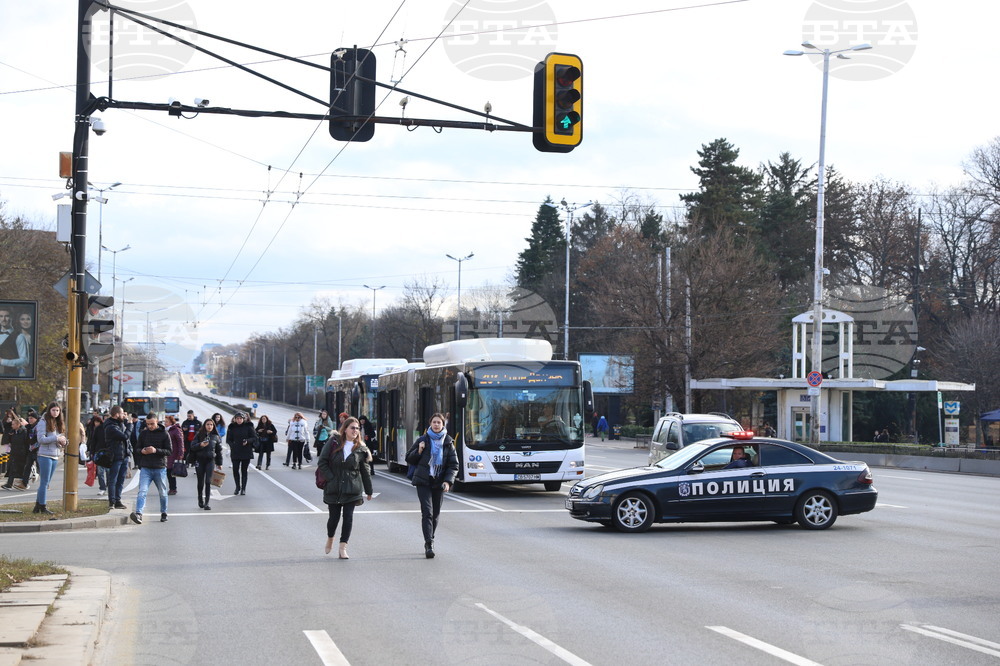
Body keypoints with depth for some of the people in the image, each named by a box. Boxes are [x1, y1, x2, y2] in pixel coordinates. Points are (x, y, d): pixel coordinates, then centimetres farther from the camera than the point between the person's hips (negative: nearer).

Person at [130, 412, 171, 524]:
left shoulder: (164, 434, -2)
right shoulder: (143, 434, 6)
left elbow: (169, 451, -5)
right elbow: (137, 448, 12)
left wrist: (156, 450, -20)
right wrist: (142, 451, -12)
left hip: (160, 469, -1)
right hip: (145, 468, 1)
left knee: (162, 493, 12)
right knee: (142, 491, -14)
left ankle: (163, 513, 30)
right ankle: (138, 513, -26)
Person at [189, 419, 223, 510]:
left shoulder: (216, 437, 6)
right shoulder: (199, 435, 2)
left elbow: (219, 450, 12)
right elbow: (192, 447, -2)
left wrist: (219, 463, 12)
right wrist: (200, 445, -22)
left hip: (210, 460, 0)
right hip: (199, 460, 0)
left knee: (208, 482, -8)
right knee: (200, 482, 8)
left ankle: (206, 503, -8)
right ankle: (200, 500, 27)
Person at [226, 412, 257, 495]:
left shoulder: (248, 427, -1)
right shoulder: (232, 427, 4)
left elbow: (254, 437, 1)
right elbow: (228, 439, 9)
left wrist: (247, 441, -16)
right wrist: (232, 445, -10)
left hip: (246, 452, -1)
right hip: (235, 452, 1)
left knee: (244, 470, 3)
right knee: (235, 469, -2)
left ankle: (243, 488, 11)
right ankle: (238, 487, 16)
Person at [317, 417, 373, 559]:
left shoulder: (360, 449, 2)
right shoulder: (333, 442, -3)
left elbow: (364, 471, 8)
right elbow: (322, 462, -3)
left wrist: (369, 491, 12)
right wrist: (331, 478, -11)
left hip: (352, 489, 1)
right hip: (333, 488, -1)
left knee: (348, 517, -5)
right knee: (334, 516, 7)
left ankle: (343, 548, 1)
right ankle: (330, 539, 37)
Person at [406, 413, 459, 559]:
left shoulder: (448, 443, 4)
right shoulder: (422, 440, 3)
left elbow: (454, 465, 3)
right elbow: (409, 459, 9)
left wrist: (448, 481, -11)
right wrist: (418, 451, -10)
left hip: (439, 483, 2)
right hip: (423, 481, -2)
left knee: (435, 514, 9)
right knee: (427, 512, -14)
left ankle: (429, 541, 26)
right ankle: (429, 544, -19)